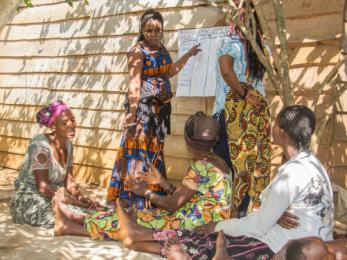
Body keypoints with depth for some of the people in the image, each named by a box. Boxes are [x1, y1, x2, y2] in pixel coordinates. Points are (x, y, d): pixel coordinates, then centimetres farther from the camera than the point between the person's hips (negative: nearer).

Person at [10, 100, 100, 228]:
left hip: (53, 199, 8)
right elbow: (43, 187, -23)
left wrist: (83, 197, -16)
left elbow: (69, 181, 4)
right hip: (29, 202, -8)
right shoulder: (41, 145, -20)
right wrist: (76, 201, -25)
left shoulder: (68, 145, 4)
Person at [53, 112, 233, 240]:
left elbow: (172, 205, -16)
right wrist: (162, 182, 15)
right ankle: (77, 219, 15)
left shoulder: (199, 167, -21)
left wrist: (146, 193, -1)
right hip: (206, 226, 8)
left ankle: (71, 226, 9)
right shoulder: (218, 163, 9)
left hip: (192, 228, -8)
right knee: (137, 214, 8)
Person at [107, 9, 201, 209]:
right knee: (138, 148, -7)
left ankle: (152, 195, 23)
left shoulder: (162, 48, 12)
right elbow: (134, 83, -19)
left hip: (161, 106, 8)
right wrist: (132, 112, -26)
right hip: (143, 105, -8)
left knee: (155, 149, 13)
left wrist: (189, 54, 27)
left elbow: (169, 72, 26)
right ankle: (131, 197, 0)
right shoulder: (138, 51, -12)